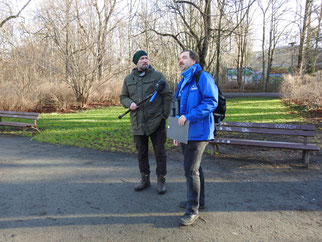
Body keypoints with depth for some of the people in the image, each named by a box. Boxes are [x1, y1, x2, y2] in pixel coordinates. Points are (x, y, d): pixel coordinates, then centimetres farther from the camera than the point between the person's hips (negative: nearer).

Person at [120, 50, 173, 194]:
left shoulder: (157, 76, 0)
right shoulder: (128, 79, 10)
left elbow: (168, 95, -1)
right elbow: (123, 97, 12)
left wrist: (165, 115, -7)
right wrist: (130, 103, -10)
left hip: (156, 122, -3)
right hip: (137, 123, 3)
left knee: (159, 151, 4)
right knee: (141, 152, 12)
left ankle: (161, 180, 18)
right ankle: (144, 179, 28)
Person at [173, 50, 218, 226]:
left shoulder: (203, 77, -9)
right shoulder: (182, 83, 17)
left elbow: (211, 102, -19)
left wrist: (188, 117, -24)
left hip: (198, 132, -9)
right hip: (186, 133, 9)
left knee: (191, 169, -5)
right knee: (193, 167, 18)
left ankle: (193, 209, 11)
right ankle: (198, 200, 35)